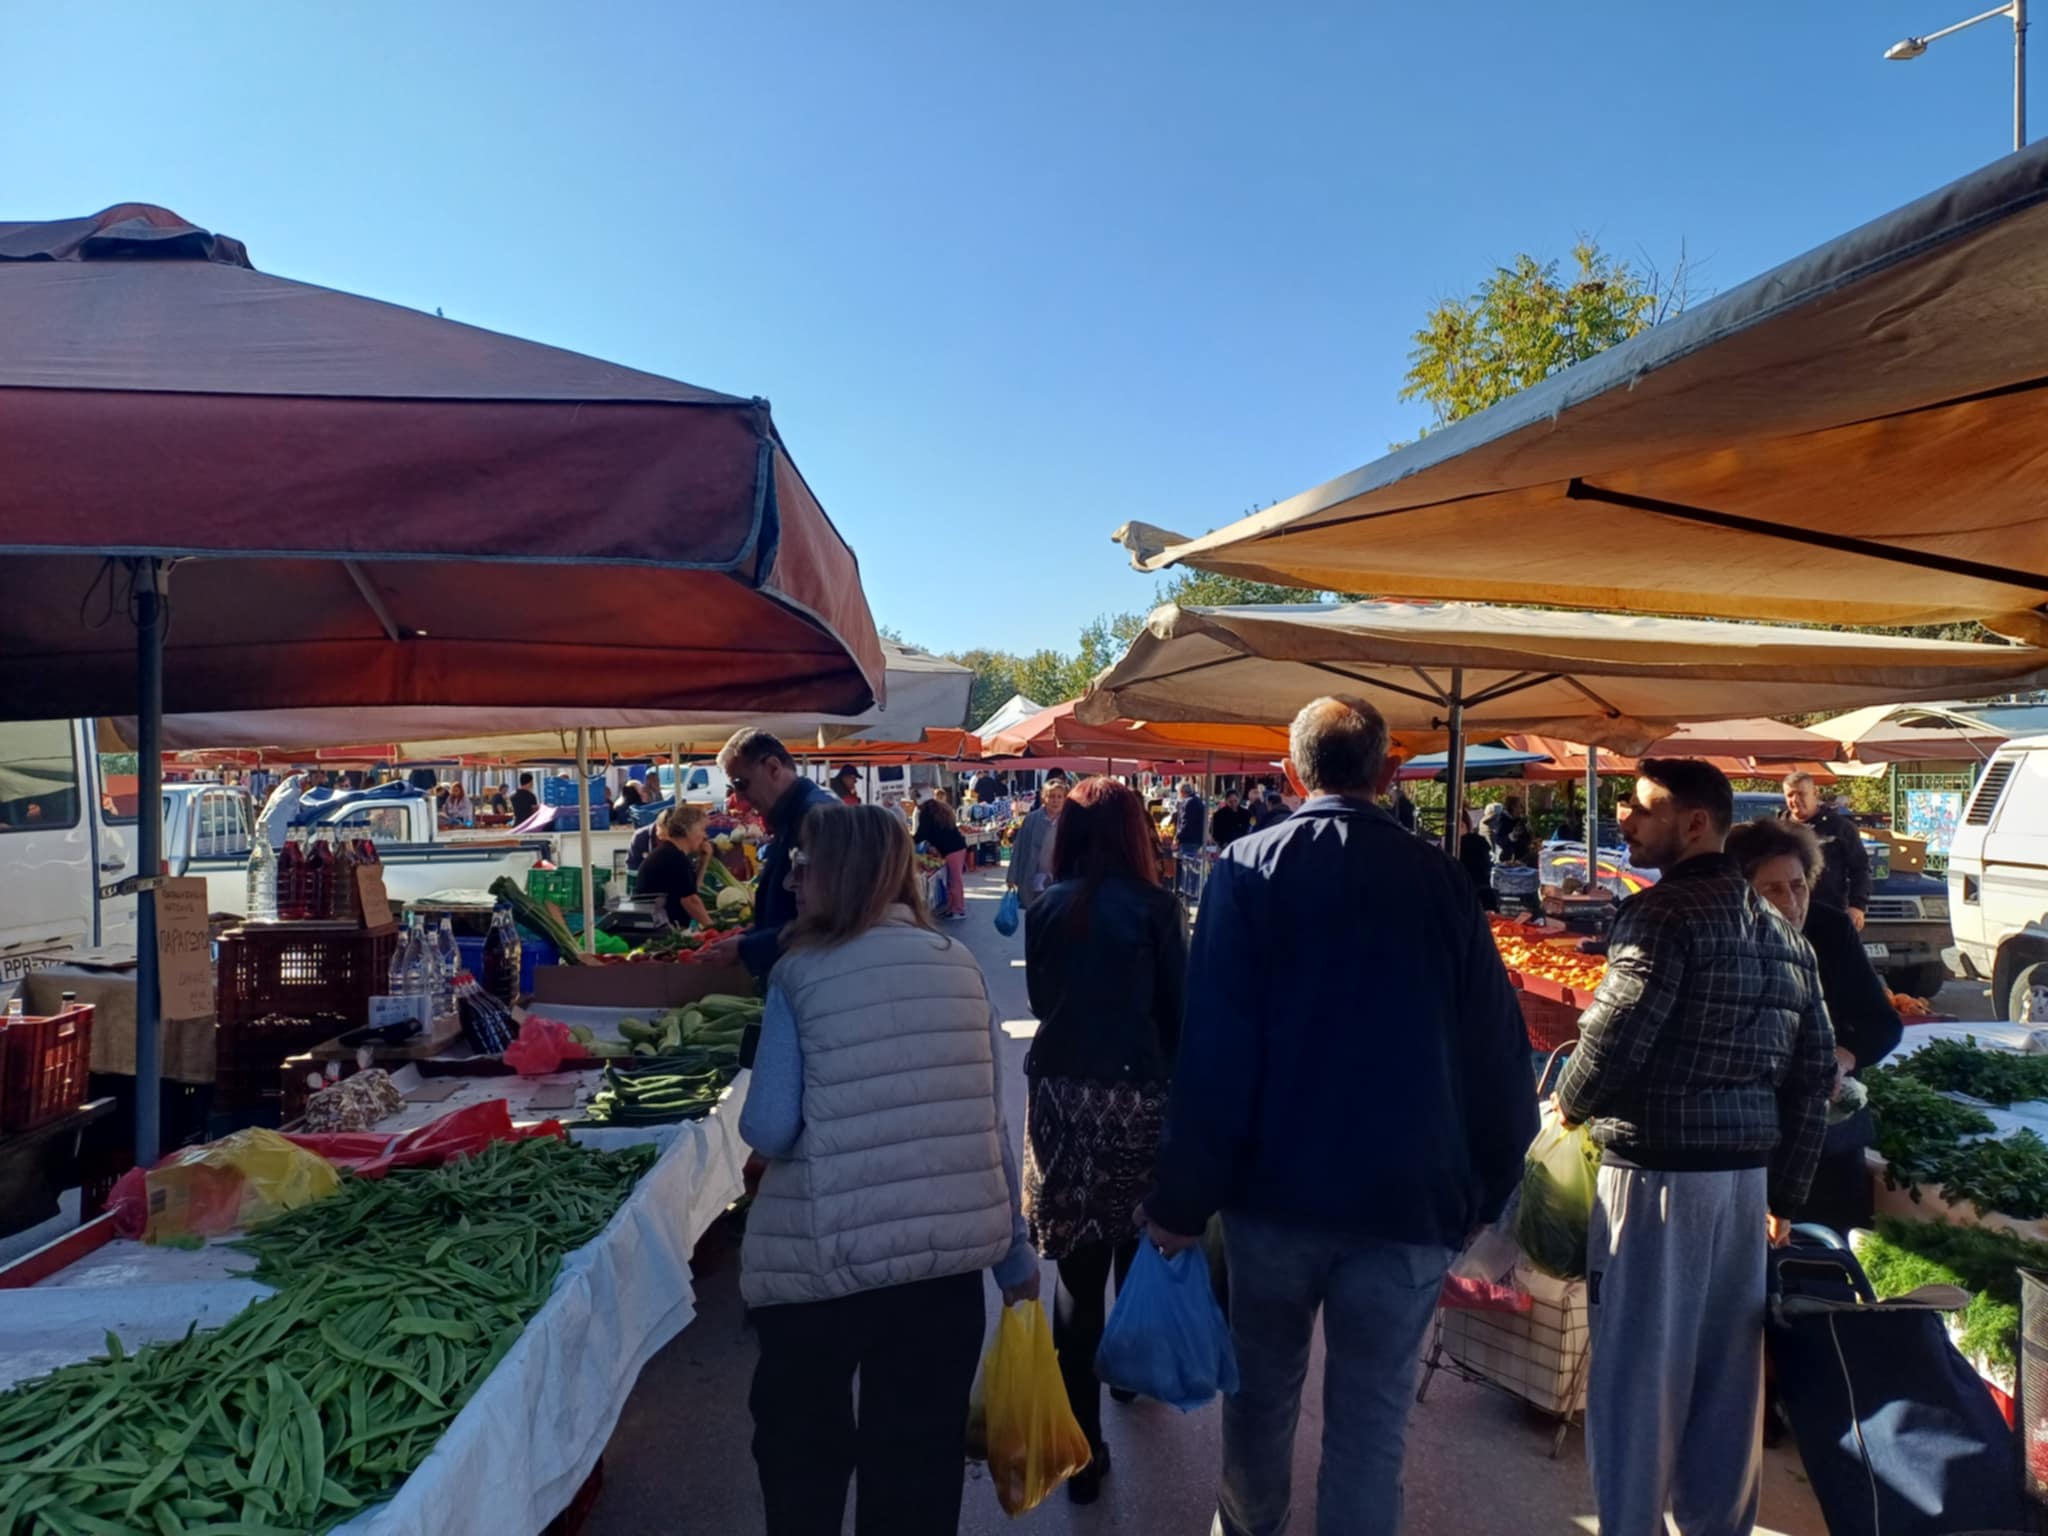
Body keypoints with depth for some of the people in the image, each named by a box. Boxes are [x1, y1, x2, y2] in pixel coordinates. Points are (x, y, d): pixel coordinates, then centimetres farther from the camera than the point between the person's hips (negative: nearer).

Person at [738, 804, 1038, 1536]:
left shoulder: (802, 971, -8)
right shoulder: (961, 964, 0)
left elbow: (768, 1130, -11)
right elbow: (989, 1124, 2)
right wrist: (1015, 1249, 12)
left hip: (823, 1256, -2)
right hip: (948, 1249, 3)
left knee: (802, 1443, 23)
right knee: (920, 1457, 19)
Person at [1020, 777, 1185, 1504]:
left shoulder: (1045, 908, 3)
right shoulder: (1153, 906, -6)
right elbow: (1178, 1006, -2)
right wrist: (1181, 1084, 11)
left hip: (1060, 1091, 1)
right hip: (1139, 1092, -1)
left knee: (1078, 1267, 4)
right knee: (1136, 1243, 21)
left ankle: (1082, 1443, 8)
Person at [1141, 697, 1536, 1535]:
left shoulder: (1248, 866, -8)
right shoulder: (1440, 877, -4)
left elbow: (1214, 1049, -12)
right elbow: (1496, 1048, 0)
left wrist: (1184, 1198, -6)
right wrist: (1488, 1184, 11)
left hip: (1278, 1184, 0)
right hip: (1410, 1198, 0)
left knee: (1263, 1384, 21)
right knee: (1372, 1419, 12)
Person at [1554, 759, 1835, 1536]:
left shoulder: (1663, 913, -15)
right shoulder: (1783, 932, 11)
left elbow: (1612, 1041, -20)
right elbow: (1815, 1072, 13)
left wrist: (1568, 1104, 0)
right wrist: (1784, 1192, 18)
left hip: (1658, 1173, -8)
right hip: (1746, 1177, 8)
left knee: (1637, 1365, 3)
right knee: (1728, 1369, 16)